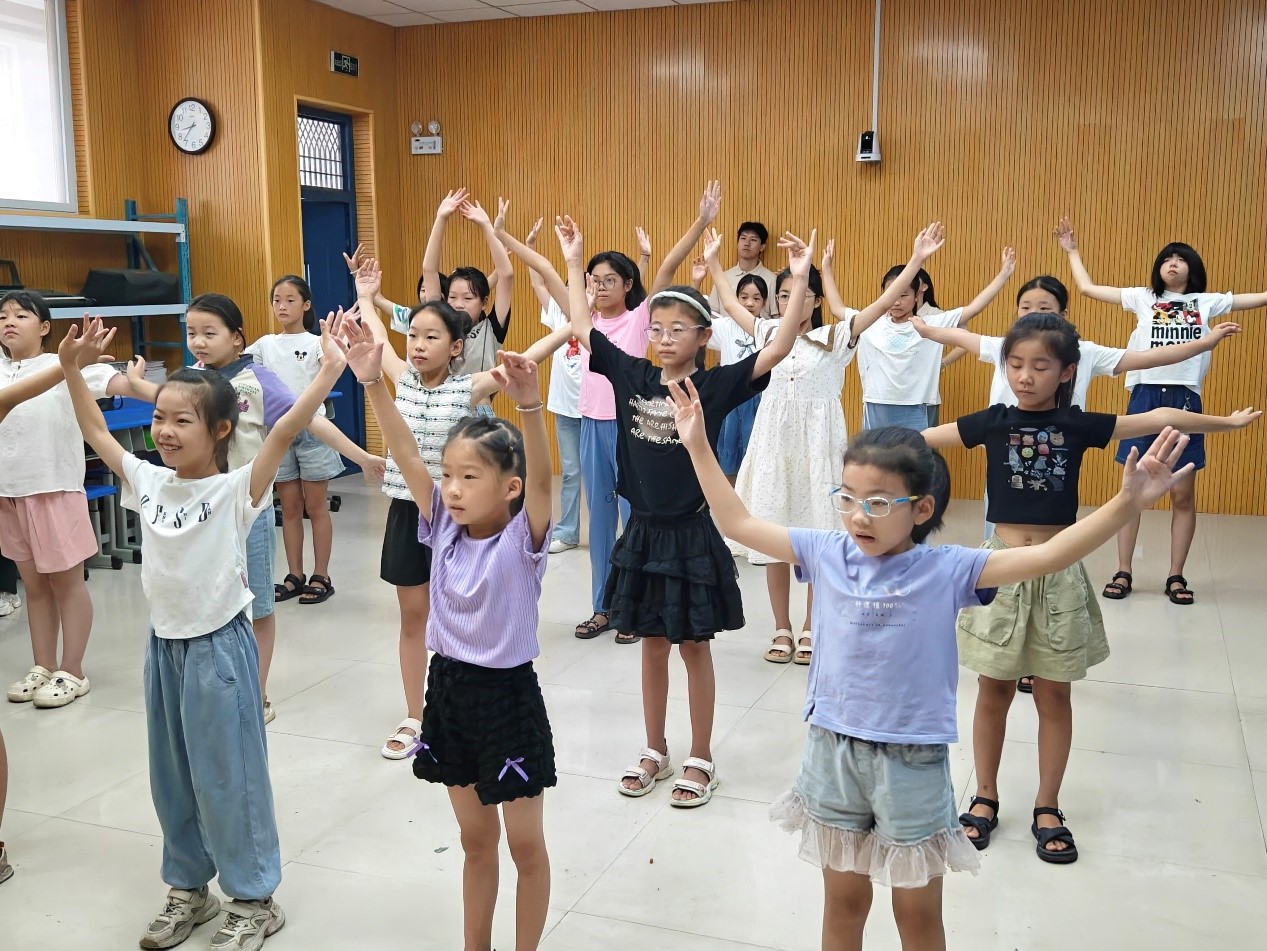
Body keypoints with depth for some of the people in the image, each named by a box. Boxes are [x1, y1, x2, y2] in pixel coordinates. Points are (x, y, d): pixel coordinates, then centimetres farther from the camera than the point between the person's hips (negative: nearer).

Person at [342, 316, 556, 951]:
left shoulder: (522, 538, -16)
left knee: (526, 844, 11)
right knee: (475, 839, 20)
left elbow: (541, 477, -33)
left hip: (509, 695, -4)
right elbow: (406, 456, -10)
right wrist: (373, 384, -21)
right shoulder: (442, 526, -3)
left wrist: (529, 405, -49)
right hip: (448, 688, 5)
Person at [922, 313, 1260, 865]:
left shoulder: (1078, 425, -2)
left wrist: (1226, 422, 9)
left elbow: (1158, 419, 4)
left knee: (1053, 694, 9)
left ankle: (1048, 809, 23)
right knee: (993, 691, 8)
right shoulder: (993, 422, -3)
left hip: (1058, 573, 0)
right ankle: (985, 799, 24)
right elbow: (921, 438, -2)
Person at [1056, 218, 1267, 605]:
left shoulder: (1207, 303, 12)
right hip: (1145, 398, 0)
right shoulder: (1143, 298, 11)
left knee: (1183, 495, 4)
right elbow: (1087, 288, 12)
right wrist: (1073, 251, 17)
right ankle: (1124, 573, 10)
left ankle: (1176, 577, 13)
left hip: (1185, 401, 1)